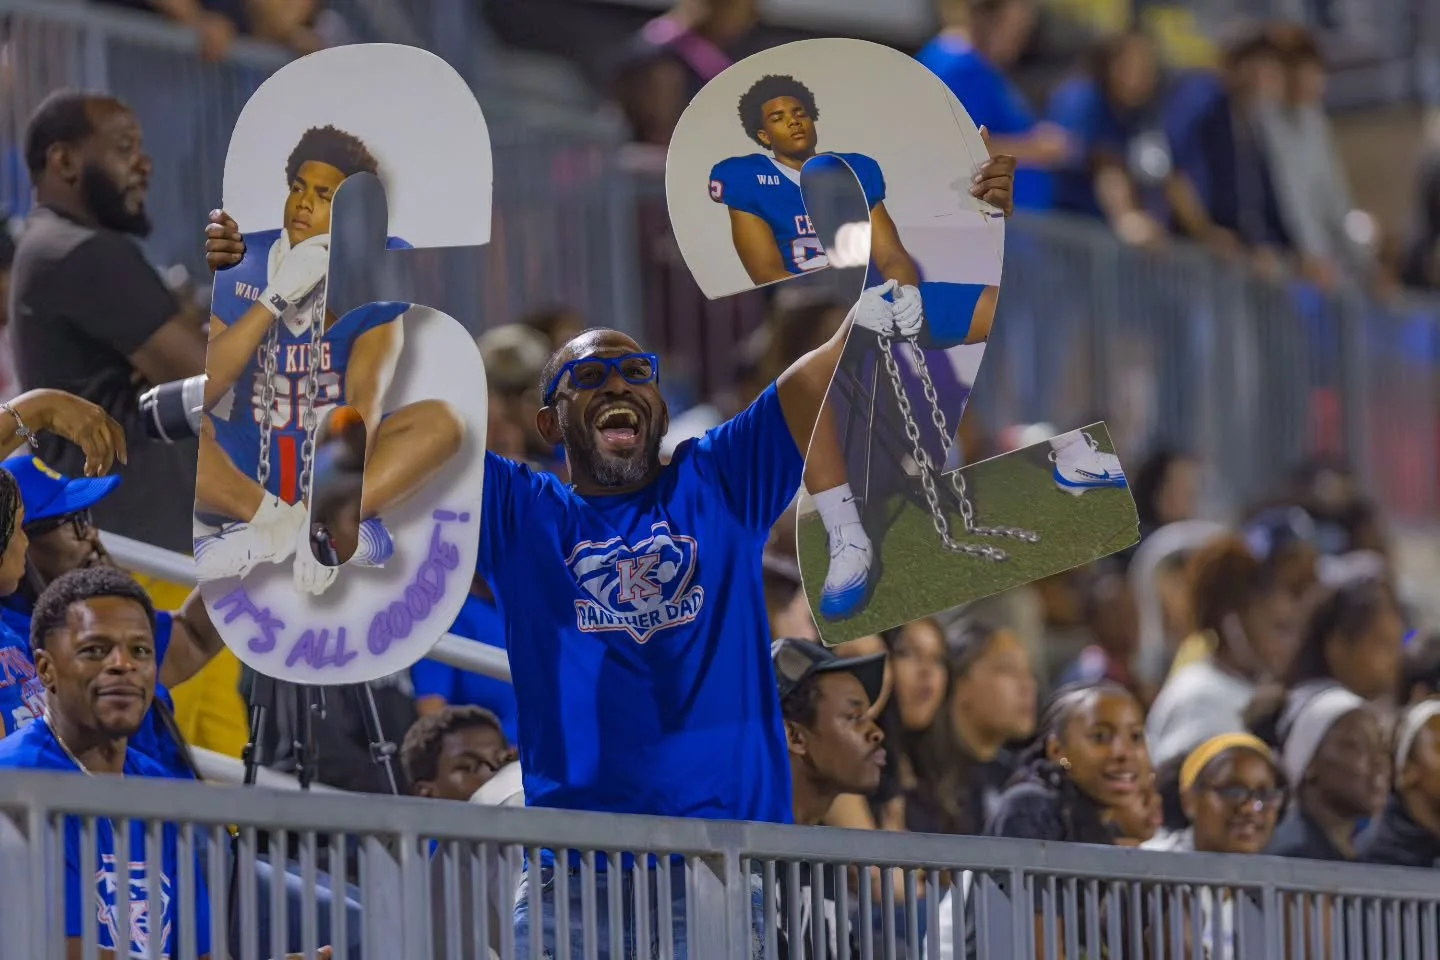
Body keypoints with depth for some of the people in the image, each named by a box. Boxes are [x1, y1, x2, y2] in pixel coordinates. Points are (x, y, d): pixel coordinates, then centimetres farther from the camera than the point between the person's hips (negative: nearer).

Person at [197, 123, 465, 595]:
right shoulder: (243, 264, -7)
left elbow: (366, 396, -20)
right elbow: (201, 393, -17)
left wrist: (338, 499, -37)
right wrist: (278, 296, -25)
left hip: (334, 453, 1)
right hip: (246, 462, -1)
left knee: (443, 422, -25)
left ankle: (270, 534, -37)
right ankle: (330, 531, -32)